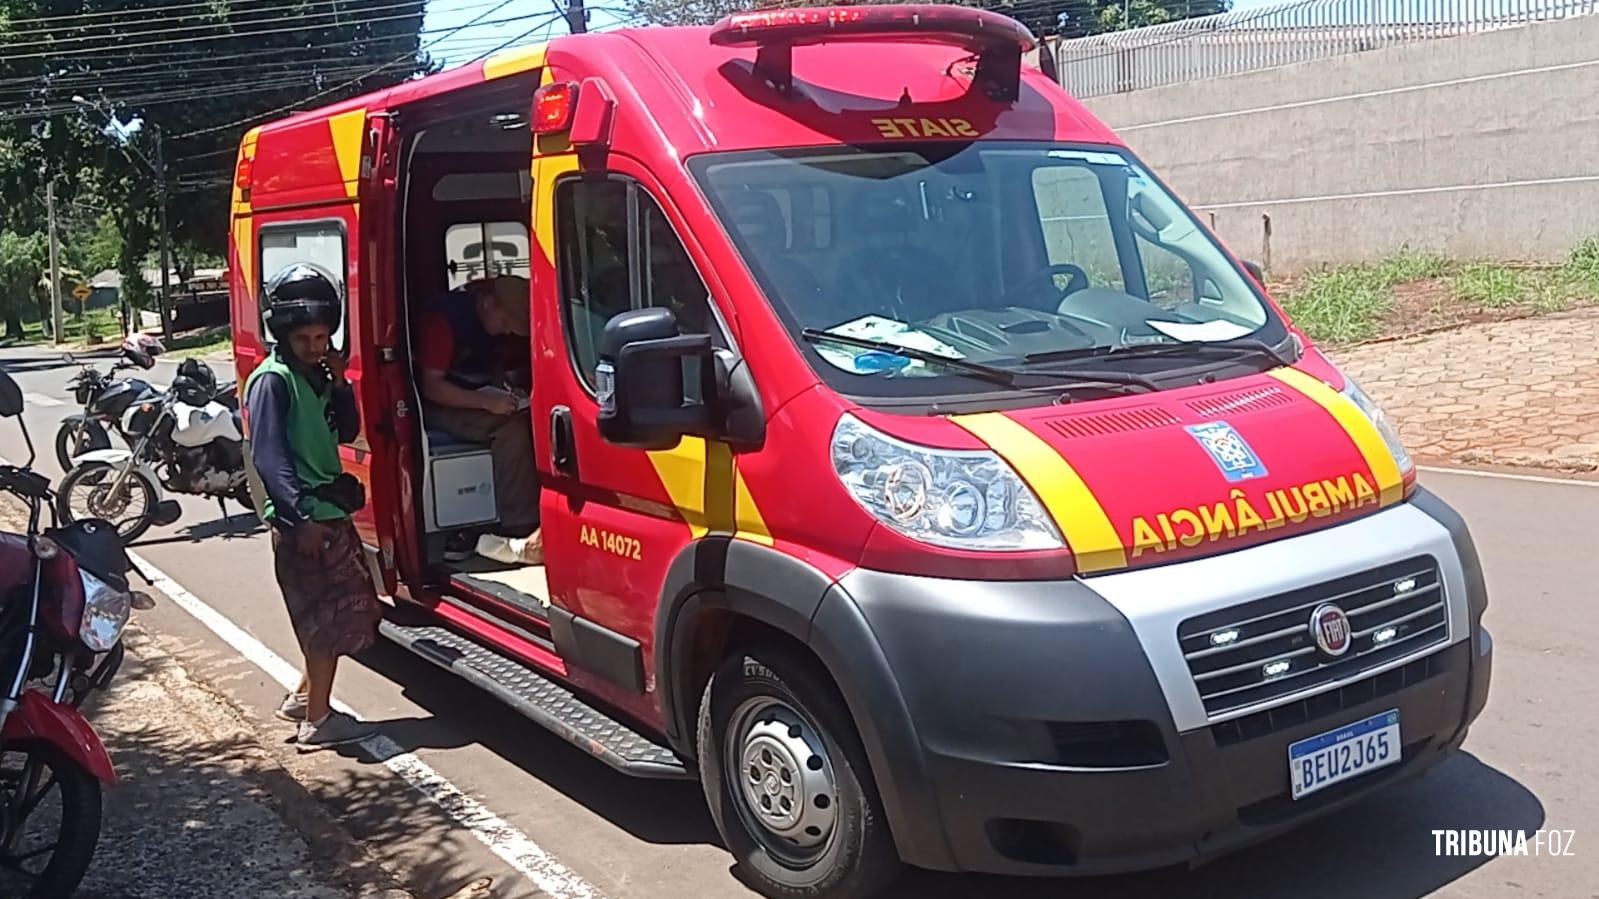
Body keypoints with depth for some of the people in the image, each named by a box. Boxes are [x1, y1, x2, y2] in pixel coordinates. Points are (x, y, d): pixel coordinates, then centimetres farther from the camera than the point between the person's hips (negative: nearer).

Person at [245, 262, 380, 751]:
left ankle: (303, 697, 28)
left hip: (329, 512, 9)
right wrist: (299, 514, -25)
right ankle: (318, 720, 5)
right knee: (329, 617, -4)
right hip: (302, 520, -9)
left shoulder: (318, 376, 14)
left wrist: (340, 385, 2)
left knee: (337, 615, 15)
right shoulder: (272, 380, -11)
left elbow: (347, 432, 16)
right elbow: (268, 456, -18)